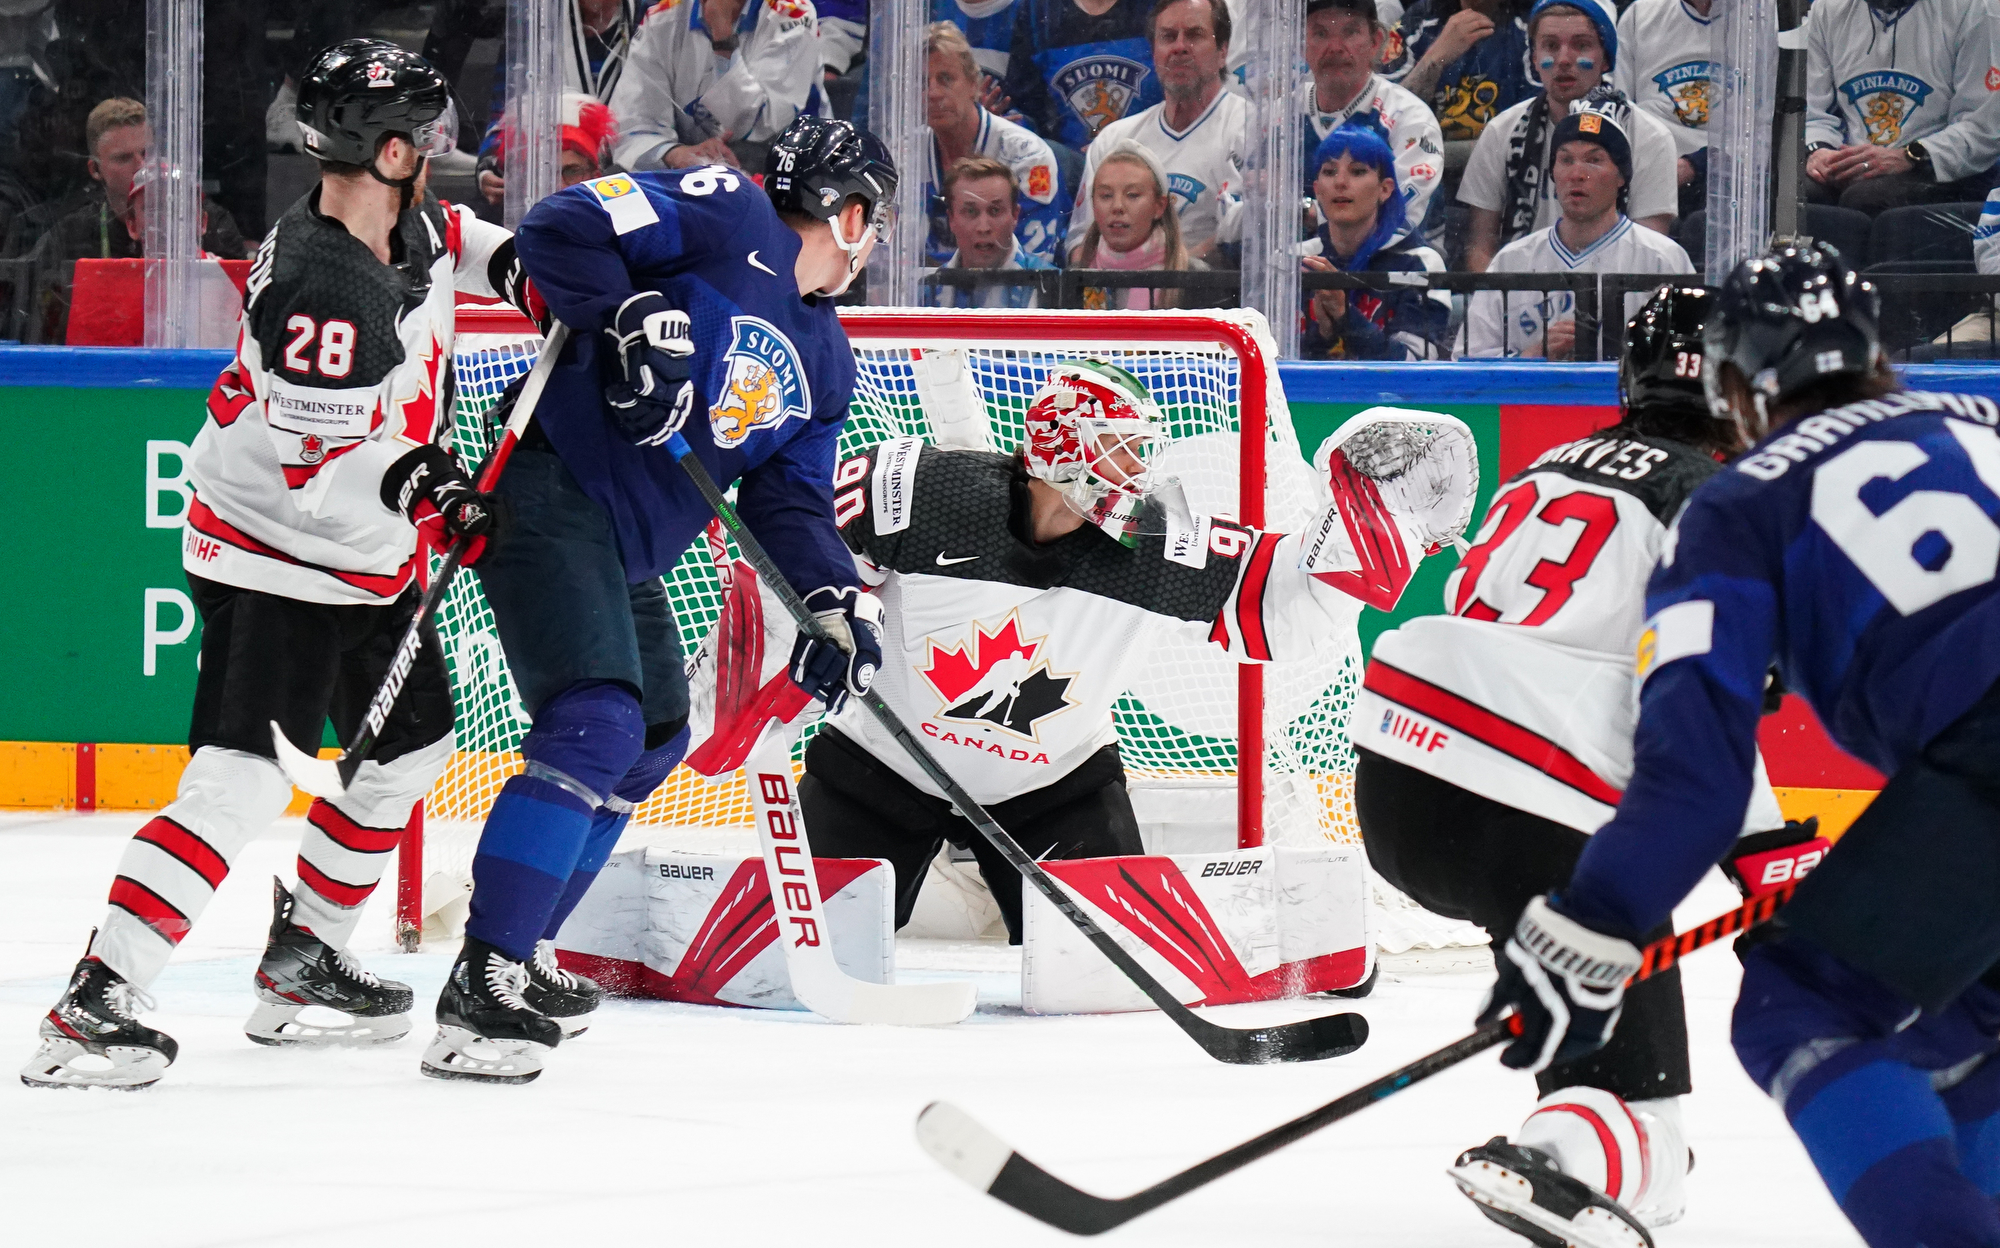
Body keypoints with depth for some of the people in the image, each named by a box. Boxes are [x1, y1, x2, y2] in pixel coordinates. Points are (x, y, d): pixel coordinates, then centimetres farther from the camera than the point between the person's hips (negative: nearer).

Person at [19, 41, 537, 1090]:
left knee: (411, 749, 21)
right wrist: (429, 493, -21)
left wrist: (509, 260, 12)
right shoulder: (321, 293, -30)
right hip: (272, 562, -10)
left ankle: (301, 957, 33)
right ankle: (90, 1007, -23)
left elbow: (440, 238, 28)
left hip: (368, 568, 10)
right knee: (241, 784, -19)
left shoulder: (406, 228, 0)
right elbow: (318, 475, -29)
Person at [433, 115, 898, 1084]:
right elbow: (560, 230, -16)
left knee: (654, 741, 22)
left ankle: (520, 955, 34)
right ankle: (478, 991, -25)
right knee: (597, 725, -22)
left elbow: (790, 496, 18)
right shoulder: (729, 219, -8)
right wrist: (632, 319, -27)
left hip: (630, 551, 11)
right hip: (552, 494, -11)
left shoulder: (824, 360, 18)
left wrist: (834, 598, 2)